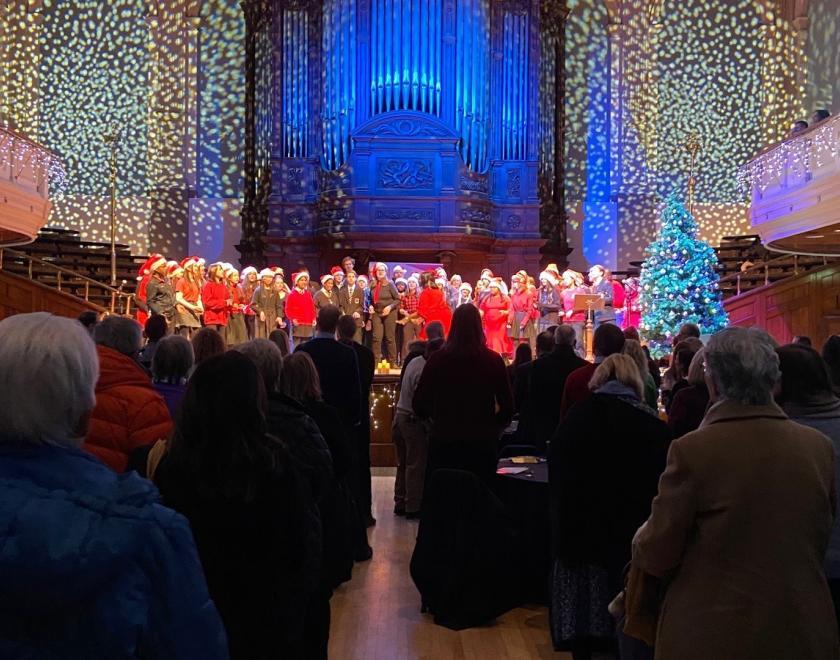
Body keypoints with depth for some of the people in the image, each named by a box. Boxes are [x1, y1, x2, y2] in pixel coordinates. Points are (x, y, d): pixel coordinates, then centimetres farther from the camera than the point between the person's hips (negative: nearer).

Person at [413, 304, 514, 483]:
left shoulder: (438, 359, -4)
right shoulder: (493, 360, -4)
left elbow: (418, 404, -1)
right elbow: (507, 406, 0)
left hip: (443, 442, 0)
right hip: (481, 443, 0)